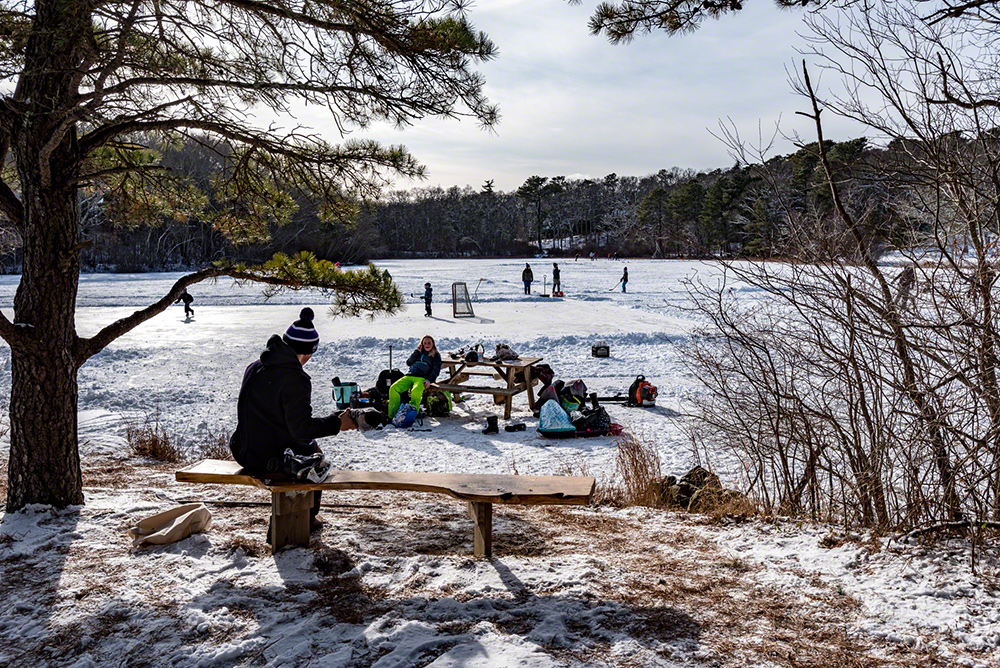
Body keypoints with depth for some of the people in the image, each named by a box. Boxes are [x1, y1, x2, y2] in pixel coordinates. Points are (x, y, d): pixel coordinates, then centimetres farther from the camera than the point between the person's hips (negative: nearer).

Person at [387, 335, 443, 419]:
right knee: (393, 388, -23)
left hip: (422, 378, -4)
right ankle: (392, 415, -24)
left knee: (416, 391, -39)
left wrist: (429, 380, -12)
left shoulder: (436, 355, 18)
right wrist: (417, 352, 9)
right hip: (409, 376, 4)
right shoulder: (419, 353, 29)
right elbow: (408, 363, 17)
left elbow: (436, 370, 5)